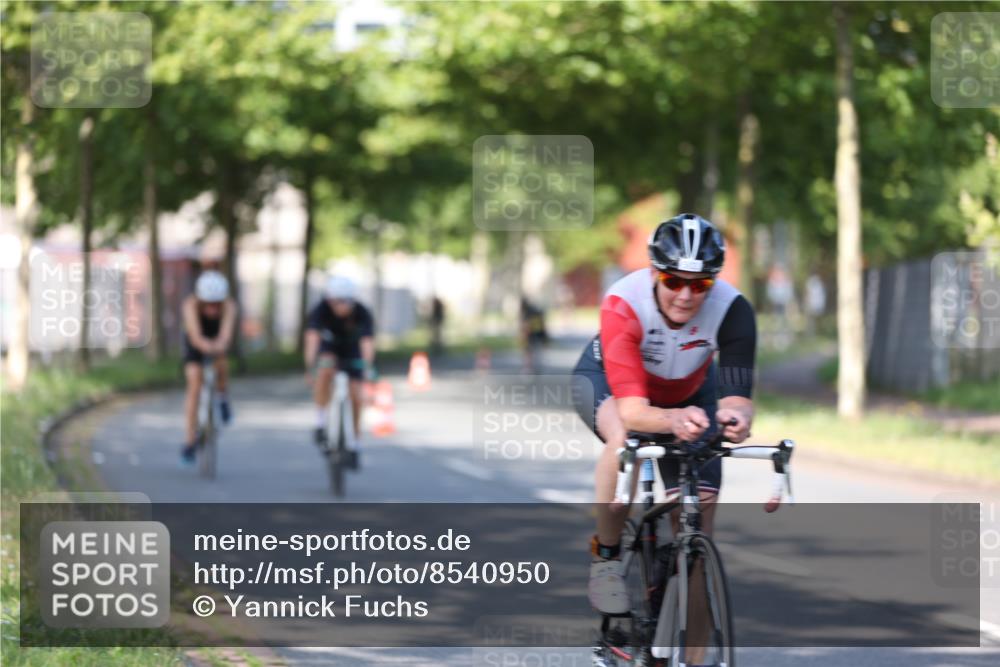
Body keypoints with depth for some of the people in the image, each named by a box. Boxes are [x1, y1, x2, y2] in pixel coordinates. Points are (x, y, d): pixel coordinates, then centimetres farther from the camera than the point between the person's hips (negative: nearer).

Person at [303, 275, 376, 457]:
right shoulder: (320, 311, -31)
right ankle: (320, 424, -24)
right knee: (325, 370, -32)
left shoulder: (363, 314, -32)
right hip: (329, 347, 0)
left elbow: (367, 342, -44)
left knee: (355, 395, -10)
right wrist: (310, 367, -56)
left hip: (352, 351, 0)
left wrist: (368, 368, -60)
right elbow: (312, 338, -42)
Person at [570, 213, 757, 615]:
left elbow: (737, 395, -41)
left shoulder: (732, 310, -34)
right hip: (606, 376, -3)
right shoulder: (623, 304, -40)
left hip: (689, 391, 3)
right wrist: (674, 421, -69)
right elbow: (631, 410, -47)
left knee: (702, 501, -11)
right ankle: (606, 558, -17)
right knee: (626, 439, -36)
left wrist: (736, 416, -66)